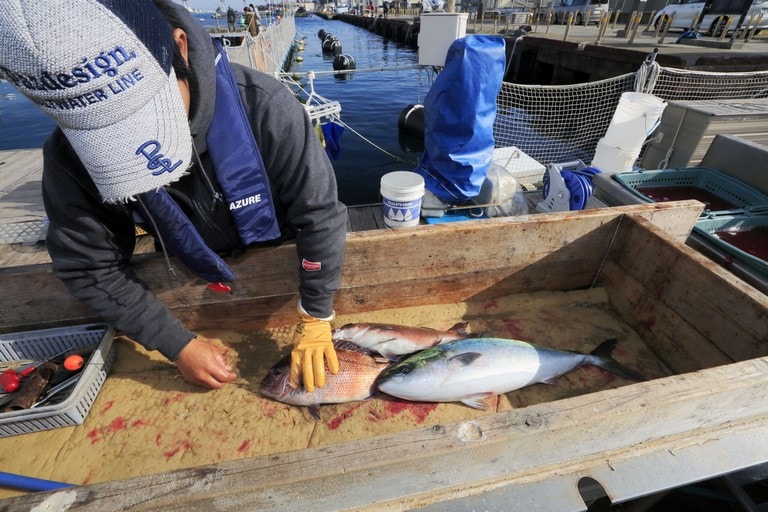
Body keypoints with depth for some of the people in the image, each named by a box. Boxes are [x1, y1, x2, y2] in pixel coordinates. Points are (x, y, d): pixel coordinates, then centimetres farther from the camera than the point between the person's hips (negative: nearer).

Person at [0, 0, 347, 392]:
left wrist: (315, 319, -27)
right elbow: (91, 268, -16)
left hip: (283, 254, -2)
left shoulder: (262, 105, -38)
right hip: (198, 274, 3)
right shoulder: (70, 157, -26)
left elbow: (320, 214, -32)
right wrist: (178, 345, -20)